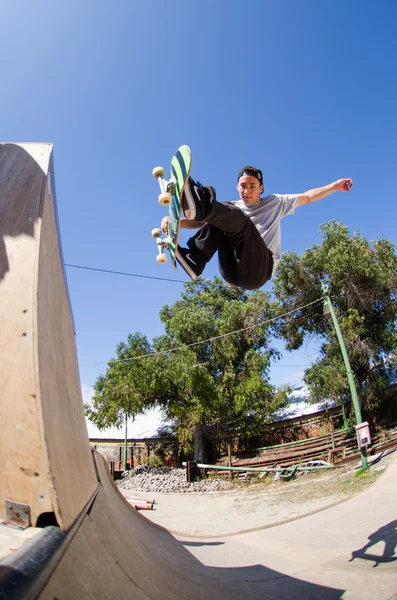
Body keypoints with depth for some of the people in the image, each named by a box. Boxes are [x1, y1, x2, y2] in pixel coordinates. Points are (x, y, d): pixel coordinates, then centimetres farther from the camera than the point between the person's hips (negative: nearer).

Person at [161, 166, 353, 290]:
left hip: (260, 268, -2)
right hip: (233, 271, 3)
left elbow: (308, 197, 26)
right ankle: (193, 261, -35)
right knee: (218, 222, -14)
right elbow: (201, 223, 8)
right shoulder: (231, 208, 20)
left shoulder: (275, 202, 21)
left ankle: (203, 207, -58)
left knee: (238, 219, -26)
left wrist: (335, 185, 18)